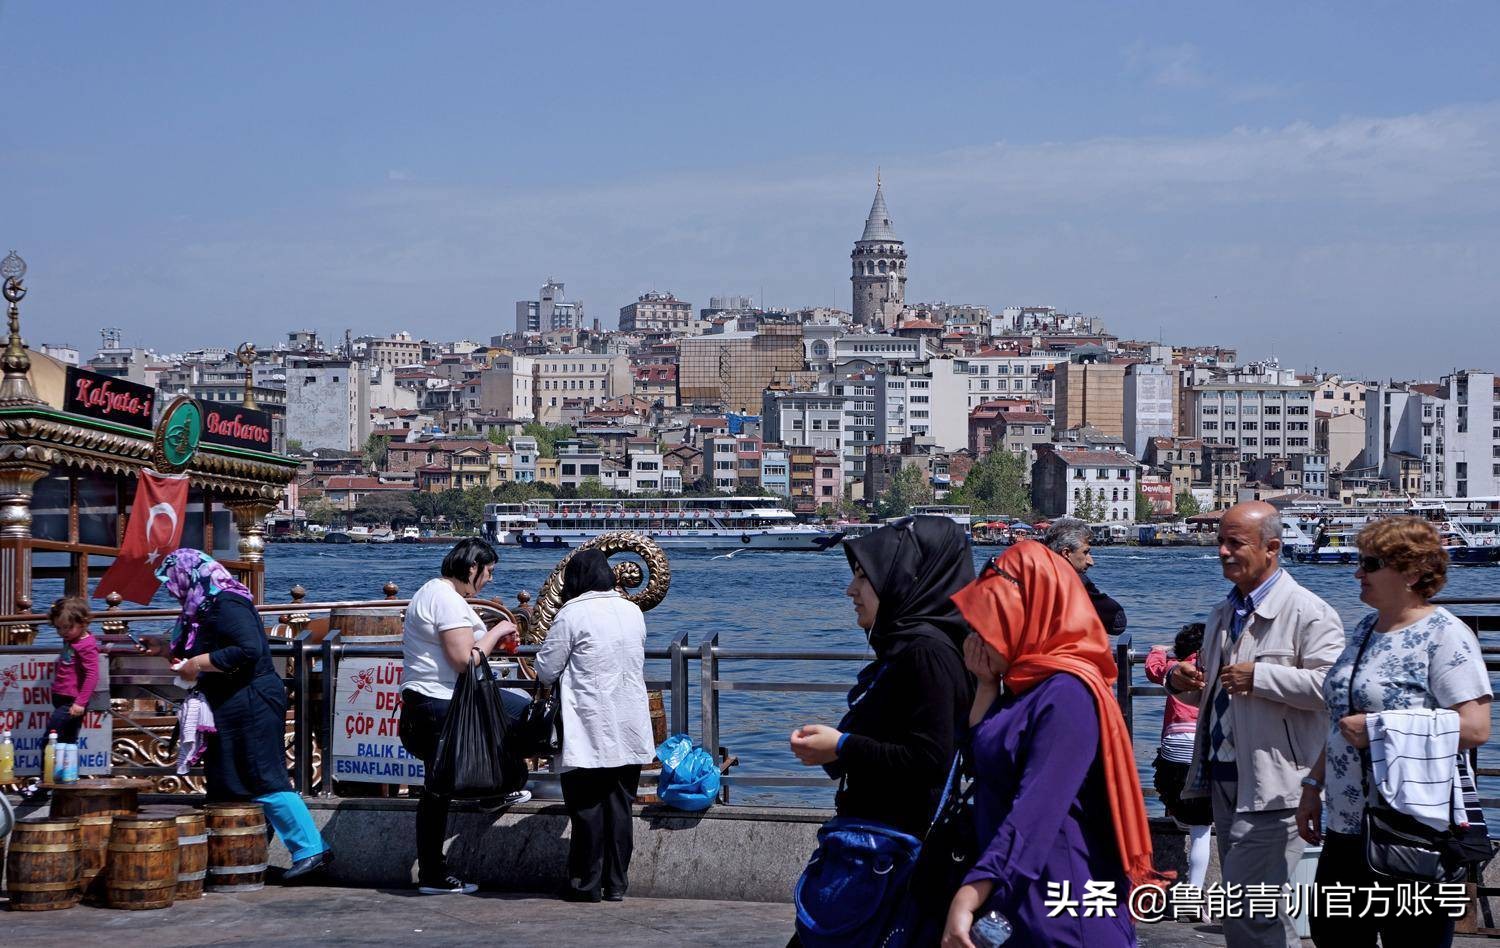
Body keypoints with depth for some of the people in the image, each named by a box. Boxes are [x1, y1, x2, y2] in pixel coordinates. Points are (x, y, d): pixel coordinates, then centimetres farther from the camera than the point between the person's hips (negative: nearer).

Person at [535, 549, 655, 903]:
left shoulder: (572, 615, -10)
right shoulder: (633, 612, 7)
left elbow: (545, 670, -6)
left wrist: (566, 672, 16)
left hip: (589, 734, -5)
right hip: (630, 731, 5)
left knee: (587, 807, 4)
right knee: (620, 804, 10)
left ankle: (586, 884, 8)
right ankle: (616, 884, 13)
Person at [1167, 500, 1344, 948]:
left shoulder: (1307, 611, -10)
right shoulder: (1223, 614, 17)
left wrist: (1259, 677, -23)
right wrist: (1183, 682, 7)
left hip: (1274, 785, -9)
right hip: (1224, 778, 9)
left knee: (1246, 909, -11)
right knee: (1259, 909, 16)